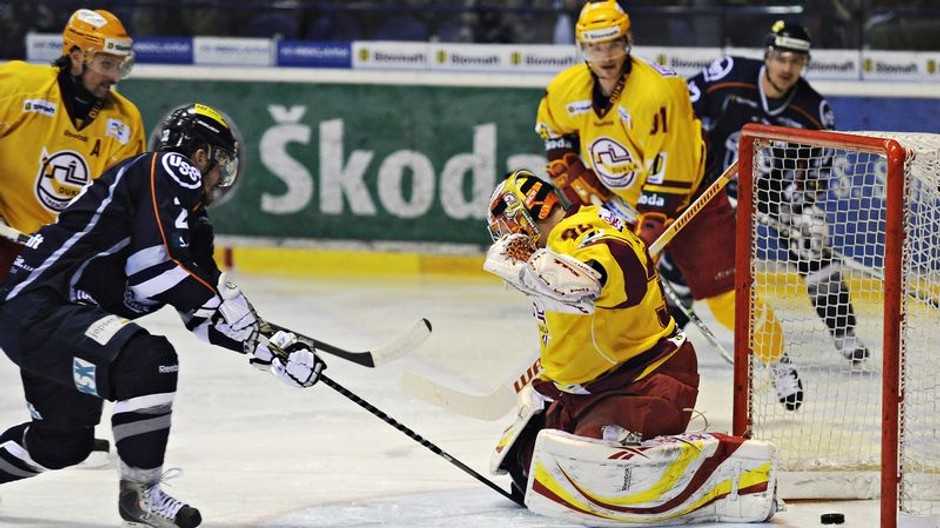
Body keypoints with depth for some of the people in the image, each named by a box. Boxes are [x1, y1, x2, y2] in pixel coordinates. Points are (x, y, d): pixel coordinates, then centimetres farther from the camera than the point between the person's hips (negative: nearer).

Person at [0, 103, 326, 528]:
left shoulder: (186, 213, 18)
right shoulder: (170, 171, -10)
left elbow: (203, 311, 17)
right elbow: (161, 265, -24)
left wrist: (275, 350, 9)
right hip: (35, 308, -11)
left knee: (63, 443, 23)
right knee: (150, 360, -27)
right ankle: (139, 492, -14)